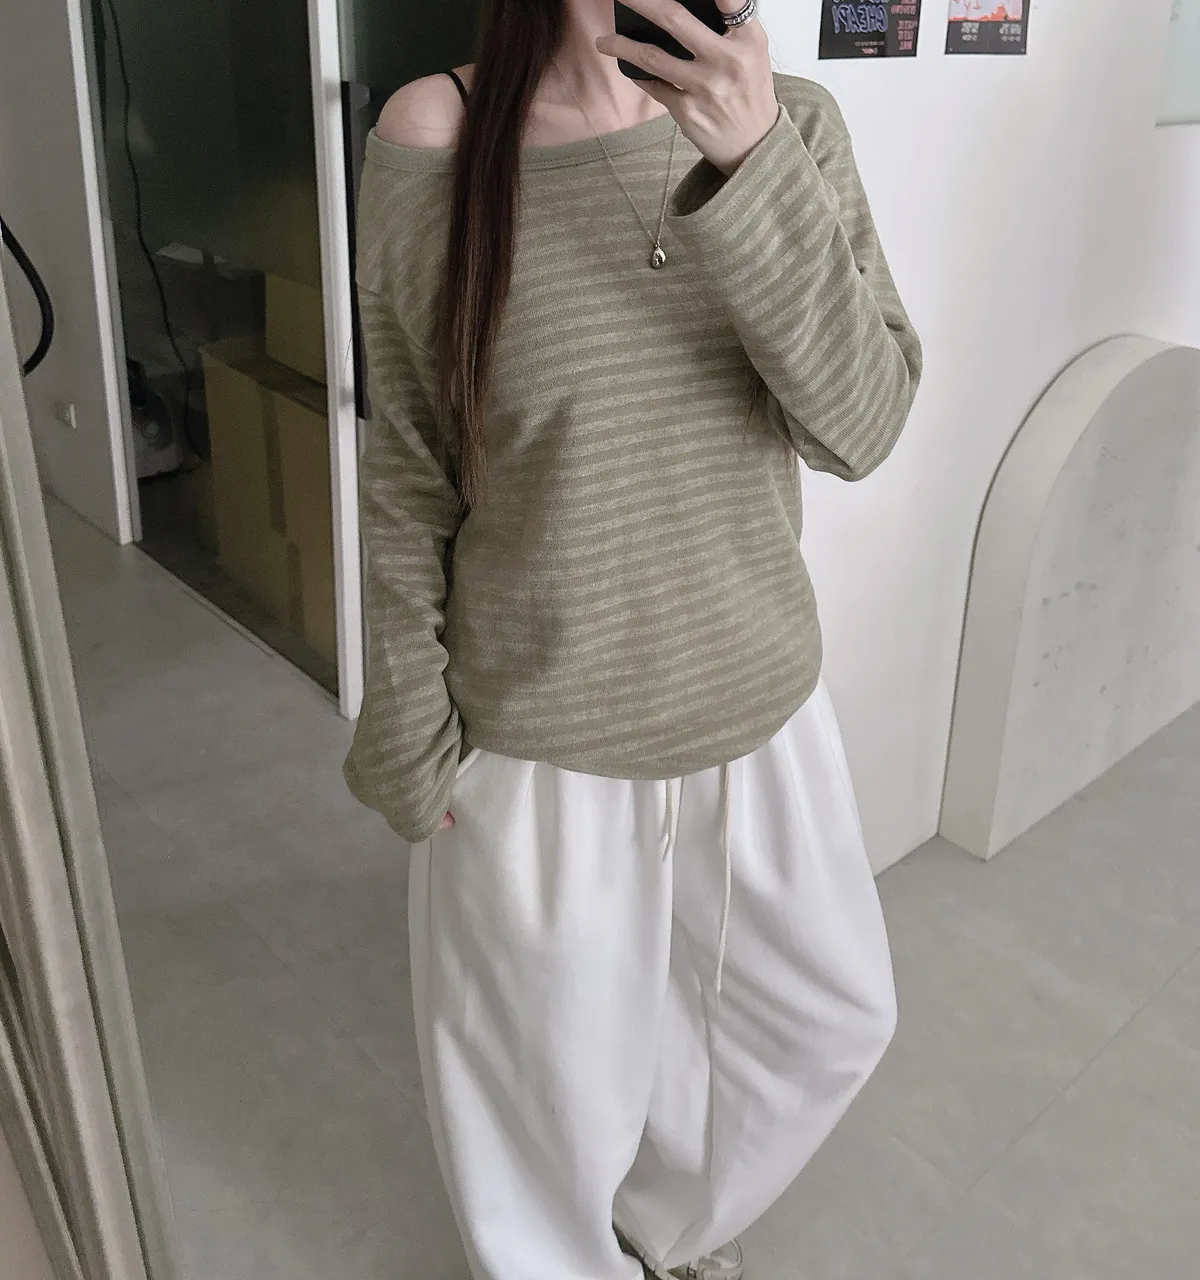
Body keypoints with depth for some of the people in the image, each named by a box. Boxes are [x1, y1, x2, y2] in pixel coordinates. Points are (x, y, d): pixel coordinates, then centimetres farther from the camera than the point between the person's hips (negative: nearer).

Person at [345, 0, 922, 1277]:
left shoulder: (791, 124, -4)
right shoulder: (433, 140, -13)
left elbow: (860, 425, -14)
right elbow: (406, 476, -7)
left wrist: (756, 165, -27)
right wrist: (409, 734, -4)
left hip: (758, 699, 4)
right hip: (541, 738, -4)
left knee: (833, 1015, 23)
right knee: (554, 1070, 17)